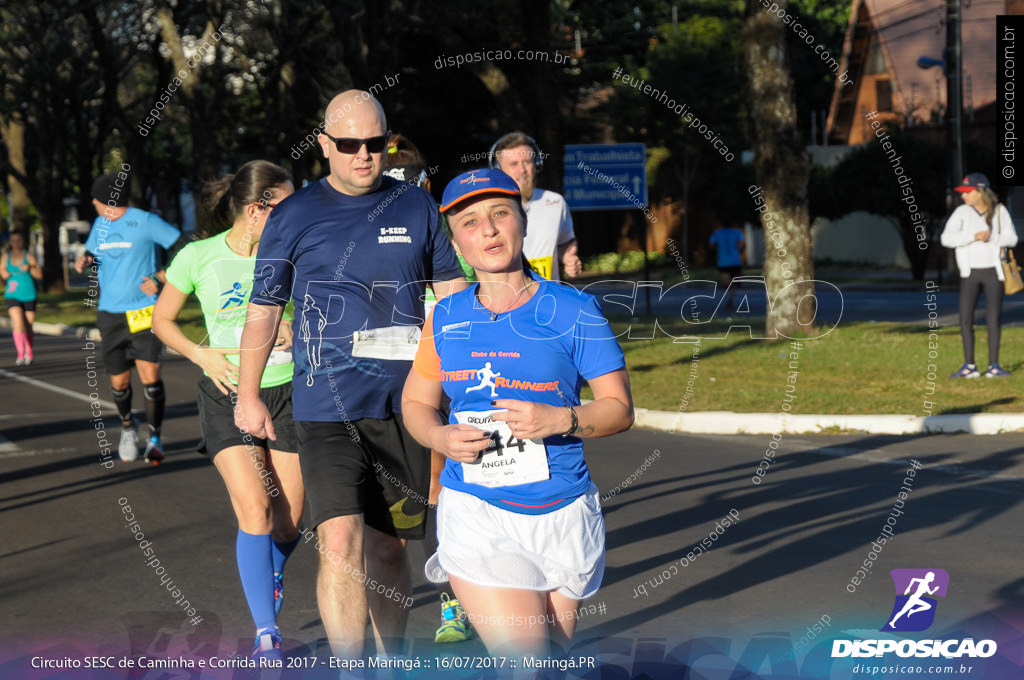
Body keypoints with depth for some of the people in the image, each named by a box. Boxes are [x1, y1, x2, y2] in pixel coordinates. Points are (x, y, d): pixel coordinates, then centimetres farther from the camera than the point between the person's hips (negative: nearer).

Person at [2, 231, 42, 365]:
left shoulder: (29, 256, 0)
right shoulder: (6, 256, 8)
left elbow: (39, 275, -4)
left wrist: (30, 269, -21)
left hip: (29, 296, -1)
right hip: (12, 295, 1)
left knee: (28, 326, 7)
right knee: (18, 323, -19)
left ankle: (29, 353, 28)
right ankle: (21, 354, -17)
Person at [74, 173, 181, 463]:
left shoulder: (145, 222, -6)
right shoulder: (99, 225, 13)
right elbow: (91, 253, 30)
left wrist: (160, 278, -15)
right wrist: (83, 261, 5)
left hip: (144, 312, -5)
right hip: (110, 314, 5)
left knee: (149, 372, -17)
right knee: (119, 381, 6)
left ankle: (154, 439, -5)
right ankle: (127, 428, 34)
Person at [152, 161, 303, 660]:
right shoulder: (197, 258, -7)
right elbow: (162, 320, 7)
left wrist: (299, 332, -8)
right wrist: (201, 355, -8)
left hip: (287, 392, 2)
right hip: (228, 395, -2)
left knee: (287, 521, 3)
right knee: (254, 509, -17)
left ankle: (272, 570, 40)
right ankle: (266, 634, -8)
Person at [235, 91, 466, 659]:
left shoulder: (417, 207, 7)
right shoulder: (294, 216, 1)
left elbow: (451, 291, 16)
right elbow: (263, 309, 9)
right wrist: (247, 396, 11)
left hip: (402, 405, 3)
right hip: (326, 406, -2)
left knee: (388, 548, 11)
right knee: (340, 543, -17)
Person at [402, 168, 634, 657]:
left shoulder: (572, 311, -3)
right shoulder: (446, 319, 5)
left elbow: (619, 408, -1)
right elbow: (416, 403, 15)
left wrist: (560, 420, -21)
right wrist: (441, 438, -7)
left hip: (563, 515, 0)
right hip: (475, 513, 0)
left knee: (553, 651, 14)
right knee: (525, 663, -14)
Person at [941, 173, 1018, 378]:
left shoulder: (1000, 211, -4)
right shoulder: (962, 212, -4)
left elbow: (1011, 238, -3)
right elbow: (946, 238, -13)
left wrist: (991, 237, -20)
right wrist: (974, 236, -23)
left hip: (993, 272, -1)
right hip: (970, 272, 1)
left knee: (994, 319, 1)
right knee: (965, 318, -5)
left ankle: (994, 365, 8)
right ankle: (969, 366, 0)